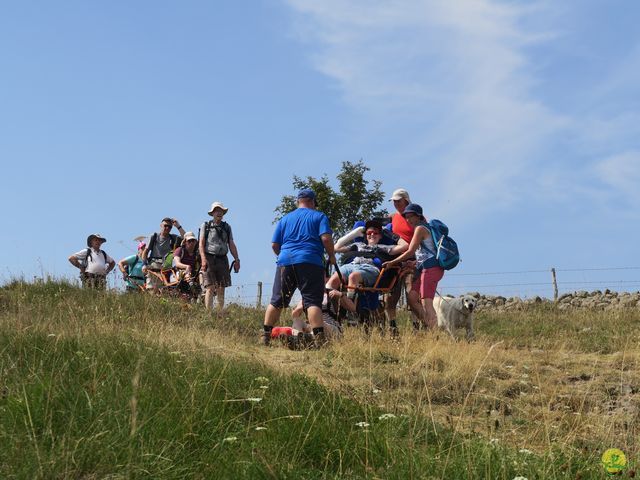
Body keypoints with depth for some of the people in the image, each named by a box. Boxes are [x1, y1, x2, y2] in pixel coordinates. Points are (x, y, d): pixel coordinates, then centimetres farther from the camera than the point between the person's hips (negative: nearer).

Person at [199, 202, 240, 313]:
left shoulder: (227, 227, 17)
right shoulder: (205, 226, 6)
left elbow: (232, 245, 15)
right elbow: (201, 244, -2)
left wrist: (236, 260, 6)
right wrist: (203, 259, -15)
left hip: (222, 259, 4)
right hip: (209, 259, -4)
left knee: (221, 290, 4)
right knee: (210, 288, -10)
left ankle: (220, 314, 7)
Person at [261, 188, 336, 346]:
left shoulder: (285, 219, 21)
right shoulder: (319, 216, 9)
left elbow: (274, 245, 17)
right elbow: (326, 238, -6)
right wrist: (331, 256, 8)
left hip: (285, 261, 4)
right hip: (310, 262, -3)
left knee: (277, 301, 10)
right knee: (312, 301, -8)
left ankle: (265, 336, 12)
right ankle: (319, 338, -18)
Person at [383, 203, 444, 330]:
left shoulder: (420, 228, -4)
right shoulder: (425, 227, 25)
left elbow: (410, 252, -10)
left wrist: (392, 262, -4)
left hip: (431, 267, -10)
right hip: (425, 268, 10)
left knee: (426, 303, -17)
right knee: (411, 297, 3)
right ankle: (428, 326, -1)